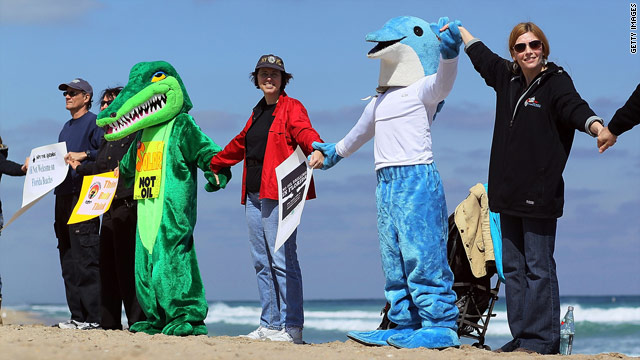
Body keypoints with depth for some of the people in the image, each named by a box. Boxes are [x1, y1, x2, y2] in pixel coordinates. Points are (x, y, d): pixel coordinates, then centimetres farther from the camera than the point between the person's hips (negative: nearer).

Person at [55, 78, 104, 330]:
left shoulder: (94, 123, -2)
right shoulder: (66, 129, 23)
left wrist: (85, 155, -25)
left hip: (83, 198, -9)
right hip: (63, 196, 9)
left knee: (85, 260, -12)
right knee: (68, 261, 7)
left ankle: (93, 316, -13)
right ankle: (77, 316, 9)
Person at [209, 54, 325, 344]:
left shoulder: (292, 108, 0)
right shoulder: (258, 113, 23)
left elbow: (305, 132, -19)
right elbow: (239, 145, 38)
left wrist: (317, 150, -41)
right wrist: (213, 163, 49)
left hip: (279, 195, -8)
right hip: (254, 195, 8)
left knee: (282, 261, -12)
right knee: (262, 262, 8)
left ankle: (291, 327, -11)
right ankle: (270, 323, 12)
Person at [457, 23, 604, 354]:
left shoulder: (556, 81, -6)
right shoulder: (506, 77, 13)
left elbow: (575, 108, -25)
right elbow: (480, 54, 32)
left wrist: (597, 127, -46)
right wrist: (458, 29, 47)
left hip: (540, 193, -7)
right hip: (509, 191, 7)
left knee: (538, 267, -7)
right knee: (513, 266, 8)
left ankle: (542, 338, -4)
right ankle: (521, 336, 13)